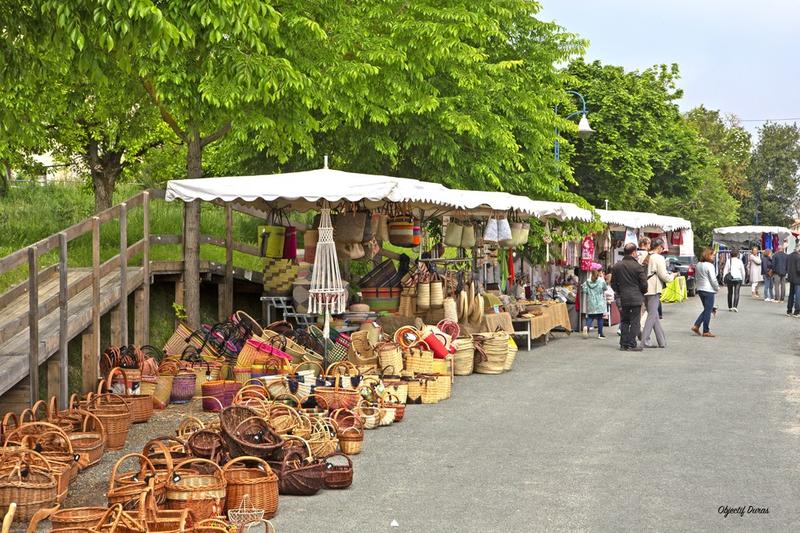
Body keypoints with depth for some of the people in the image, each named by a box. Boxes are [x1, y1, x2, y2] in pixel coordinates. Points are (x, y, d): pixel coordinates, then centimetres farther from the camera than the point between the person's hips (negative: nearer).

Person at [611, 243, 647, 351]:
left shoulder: (616, 267, 3)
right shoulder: (637, 266, -12)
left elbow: (613, 284, 9)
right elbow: (644, 284, -7)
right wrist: (643, 292, 13)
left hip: (622, 299, 5)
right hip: (635, 298, -5)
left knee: (624, 322, 13)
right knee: (634, 322, 1)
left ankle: (624, 344, 14)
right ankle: (632, 344, -1)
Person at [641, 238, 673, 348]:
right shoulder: (659, 258, -9)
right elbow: (664, 276, -11)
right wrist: (672, 276, 7)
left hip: (644, 289, 7)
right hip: (654, 290, -7)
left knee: (655, 316, 12)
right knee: (652, 315, -2)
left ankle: (662, 341, 16)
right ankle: (645, 341, -7)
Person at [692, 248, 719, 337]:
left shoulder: (698, 265, 9)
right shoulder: (709, 266, -15)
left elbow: (696, 278, 15)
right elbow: (713, 279, -14)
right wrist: (717, 287, 0)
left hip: (700, 290, 8)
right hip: (709, 290, -8)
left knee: (706, 309, 18)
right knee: (708, 311, 0)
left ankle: (696, 326, 8)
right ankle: (706, 331, 4)